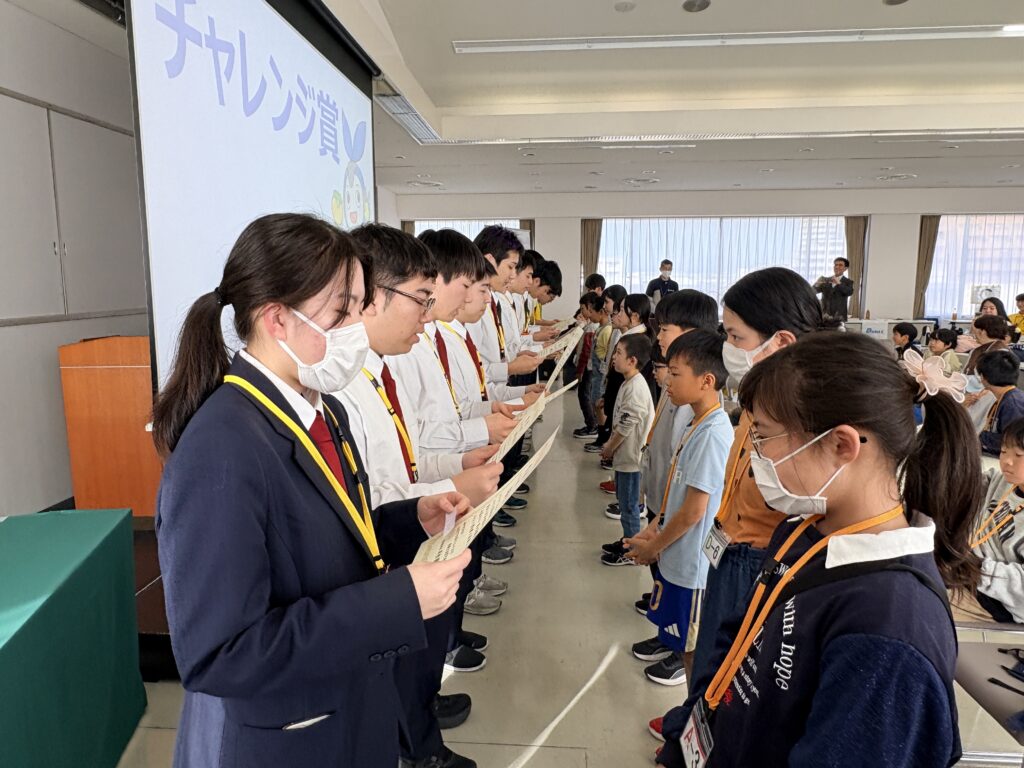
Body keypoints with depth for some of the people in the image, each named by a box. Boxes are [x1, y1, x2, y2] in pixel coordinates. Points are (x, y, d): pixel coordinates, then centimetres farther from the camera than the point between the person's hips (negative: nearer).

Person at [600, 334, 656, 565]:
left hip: (631, 456, -9)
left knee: (629, 504, 3)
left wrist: (609, 449, -9)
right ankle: (627, 541, 35)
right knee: (624, 500, 20)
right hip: (625, 454, 9)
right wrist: (610, 445, 12)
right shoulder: (629, 383, 6)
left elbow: (625, 427, -22)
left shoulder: (635, 388, -24)